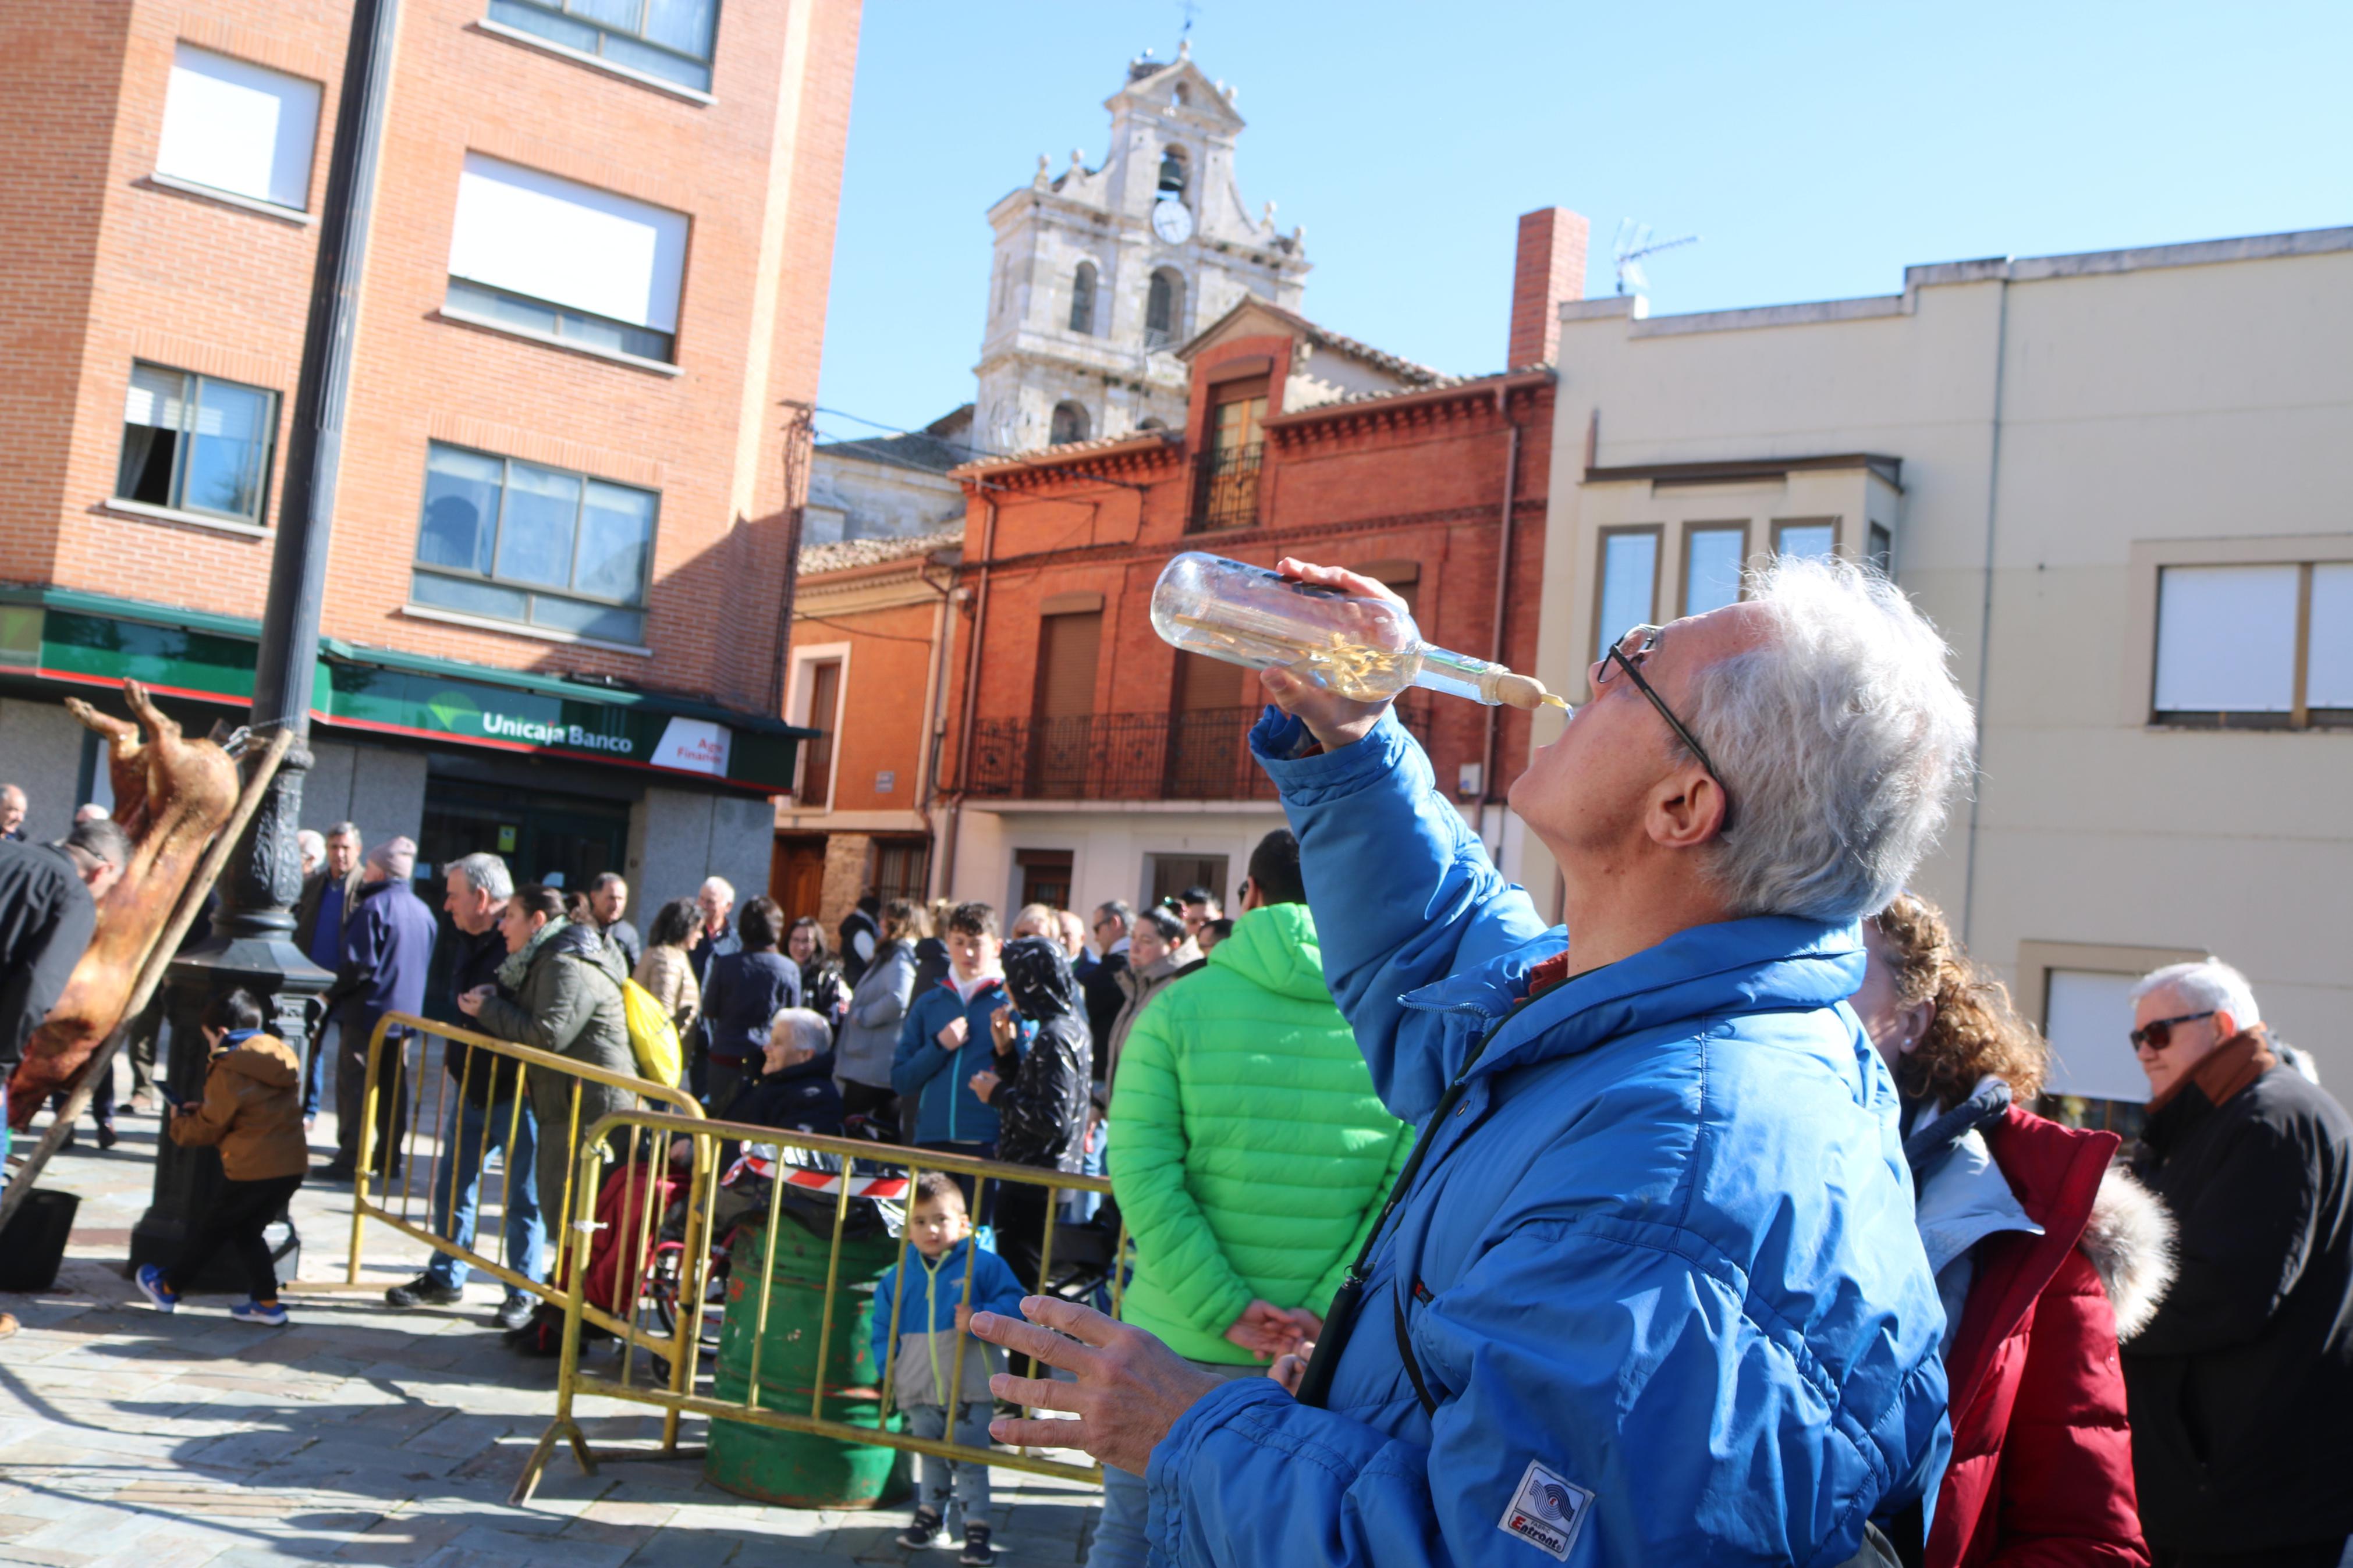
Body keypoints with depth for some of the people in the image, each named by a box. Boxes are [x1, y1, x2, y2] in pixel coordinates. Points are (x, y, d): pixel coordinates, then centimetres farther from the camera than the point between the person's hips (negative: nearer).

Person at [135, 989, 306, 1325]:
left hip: (253, 1170, -7)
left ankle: (168, 1288, 30)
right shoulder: (283, 1056, 10)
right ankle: (267, 1302, 15)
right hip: (292, 1164, 7)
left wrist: (178, 1123, 16)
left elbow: (207, 1130, -4)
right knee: (246, 1231, 20)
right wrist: (201, 1110, 21)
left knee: (211, 1228, 13)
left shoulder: (228, 1073, -13)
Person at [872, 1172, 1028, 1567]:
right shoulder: (897, 1278, 3)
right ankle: (930, 1513, 37)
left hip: (970, 1389, -3)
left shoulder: (984, 1265, -8)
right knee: (931, 1458, 19)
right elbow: (883, 1327, 11)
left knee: (969, 1461, 1)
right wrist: (888, 1365, -1)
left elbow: (1014, 1305, -10)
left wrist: (979, 1318, -24)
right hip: (920, 1392, 3)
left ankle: (976, 1526, 13)